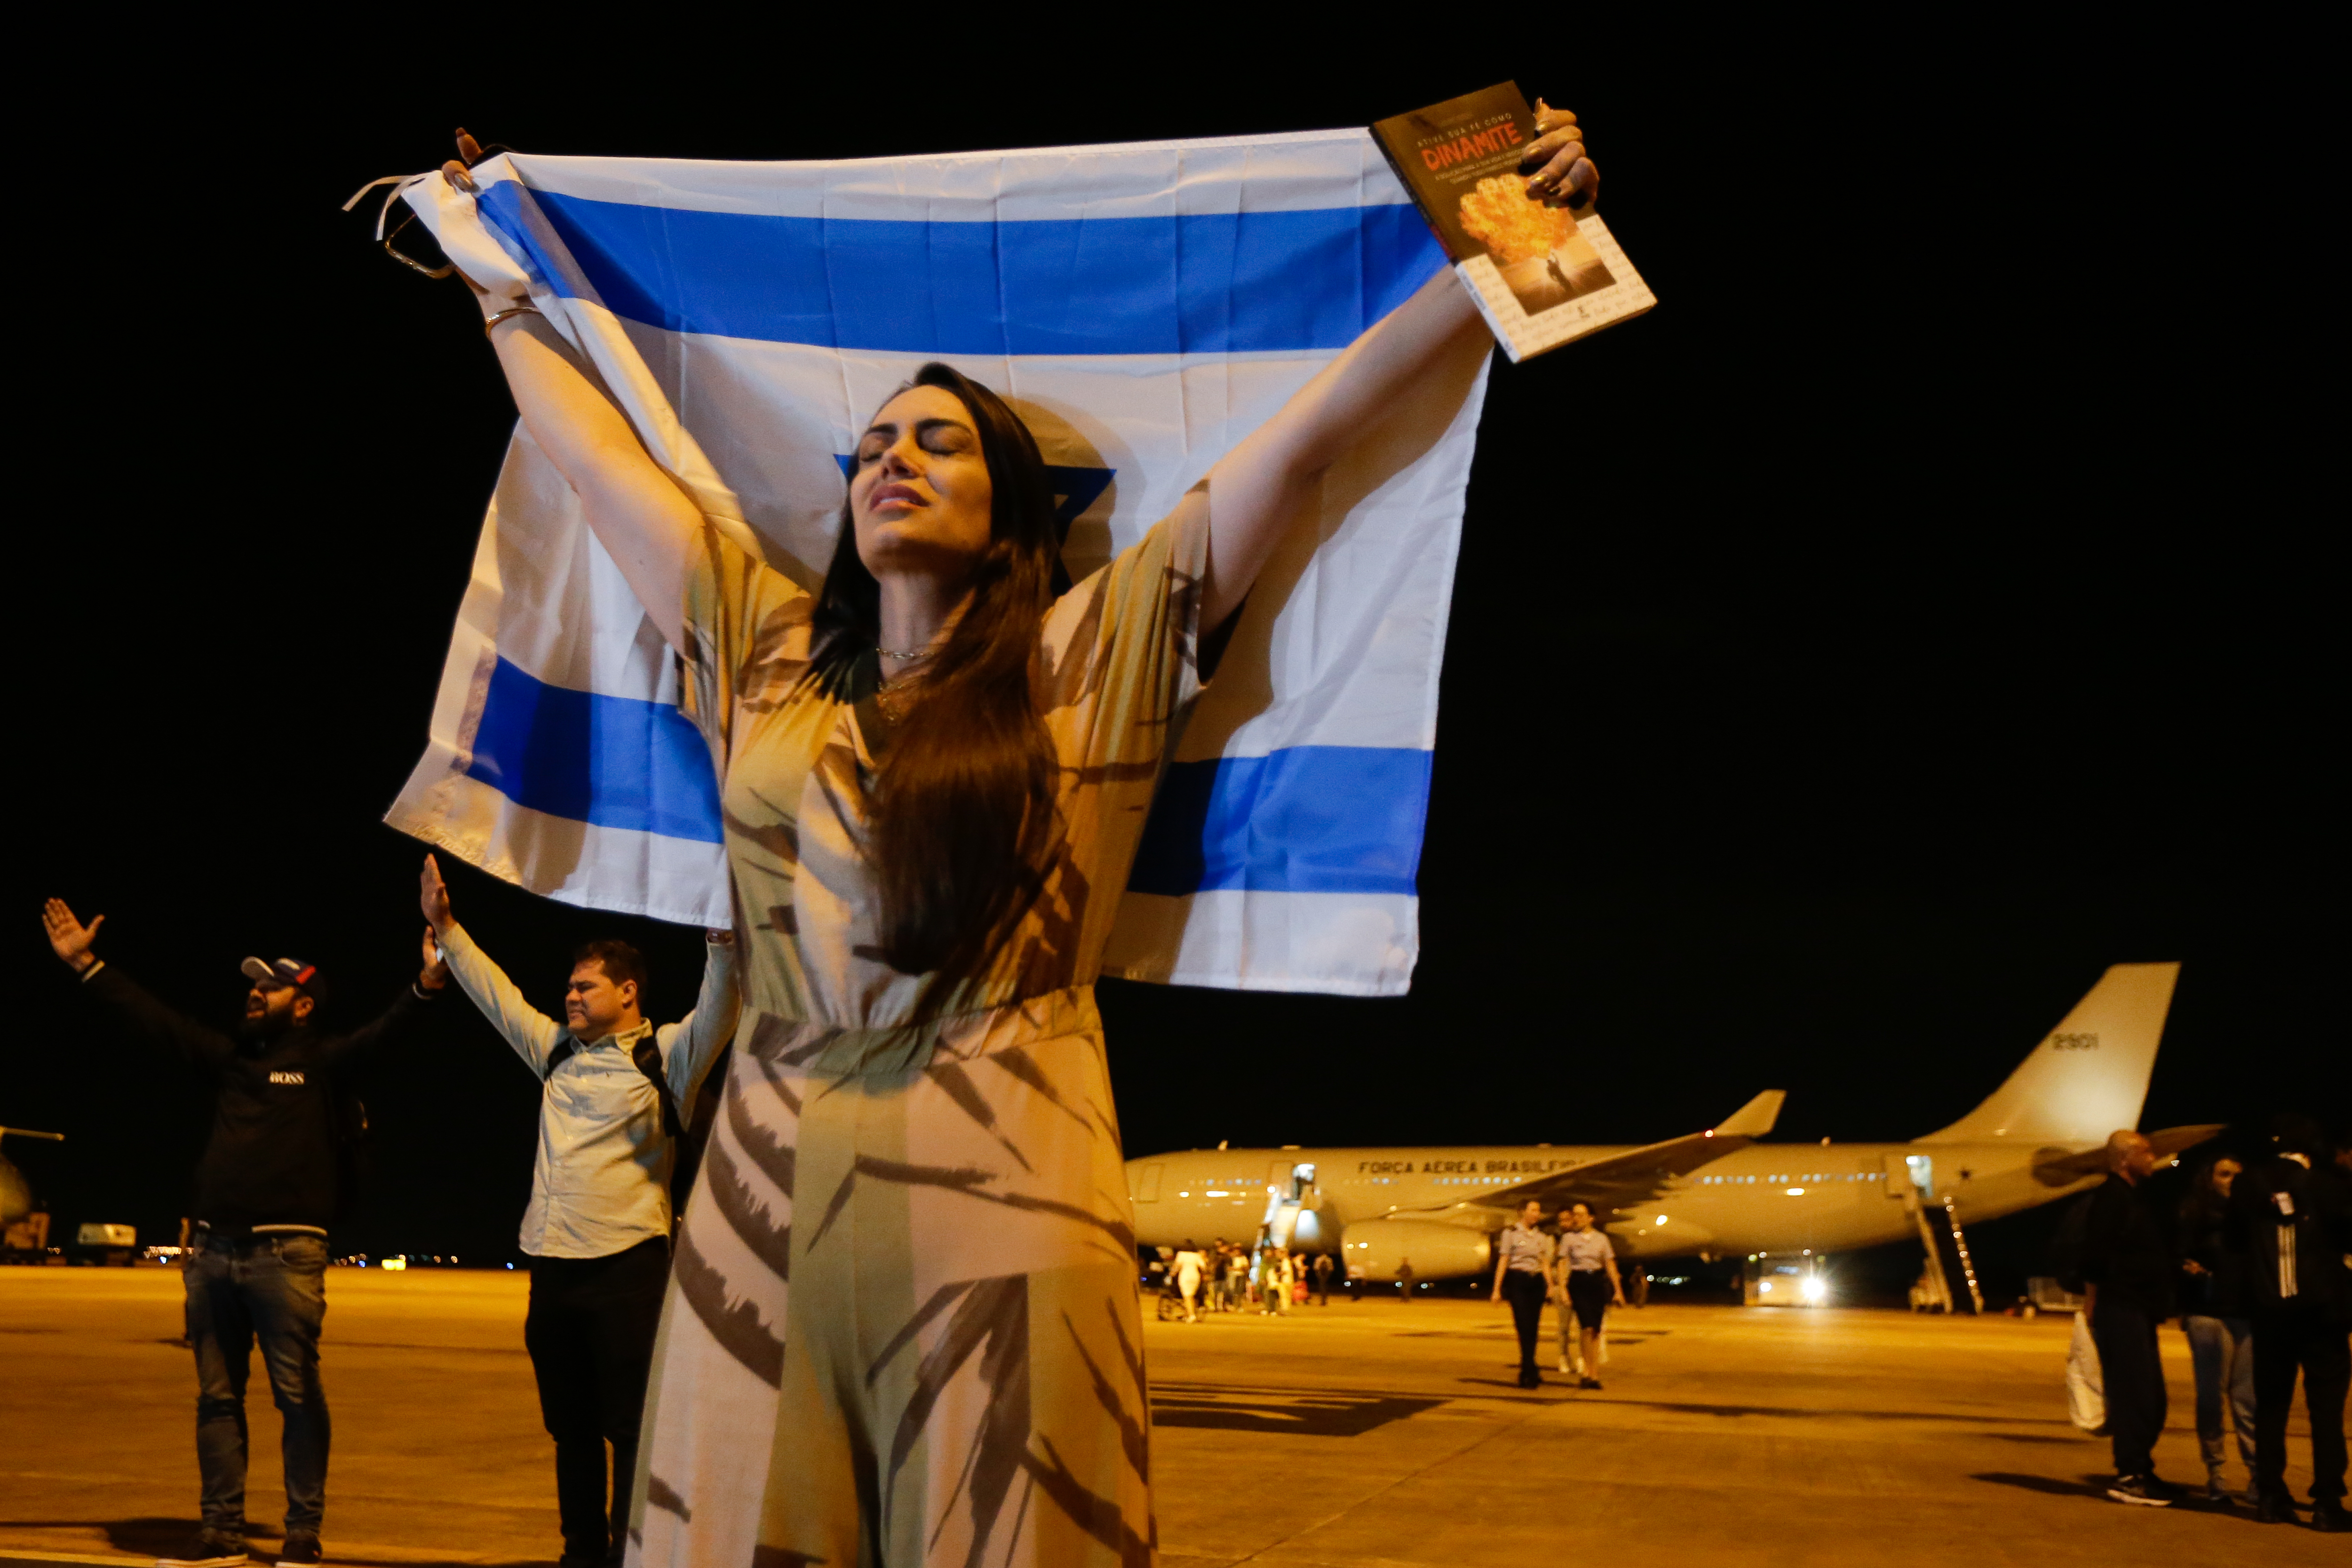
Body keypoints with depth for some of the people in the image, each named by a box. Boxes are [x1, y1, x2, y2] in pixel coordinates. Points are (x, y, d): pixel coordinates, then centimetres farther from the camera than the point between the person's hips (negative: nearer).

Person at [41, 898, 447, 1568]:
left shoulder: (323, 1061, 0)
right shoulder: (229, 1056, 16)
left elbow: (386, 1032, -16)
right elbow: (152, 1019, 21)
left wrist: (428, 982, -33)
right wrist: (85, 964, 22)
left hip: (286, 1253, -6)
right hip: (213, 1251, 6)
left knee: (297, 1394, -5)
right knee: (217, 1396, 9)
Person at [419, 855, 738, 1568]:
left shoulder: (666, 1055, -3)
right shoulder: (558, 1051, 15)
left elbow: (717, 1013, -20)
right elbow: (495, 993, 23)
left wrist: (722, 944, -36)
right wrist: (445, 927, 22)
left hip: (627, 1266, -7)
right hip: (552, 1265, 7)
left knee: (632, 1429, -6)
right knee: (571, 1428, 13)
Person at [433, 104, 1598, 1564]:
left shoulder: (1091, 657, 6)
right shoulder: (769, 649, 17)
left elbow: (1311, 432, 4)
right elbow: (598, 456, 28)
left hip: (1005, 1214, -3)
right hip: (767, 1211, 3)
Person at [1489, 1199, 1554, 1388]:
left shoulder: (1541, 1237, 15)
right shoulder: (1510, 1233, 1)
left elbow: (1545, 1264, 15)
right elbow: (1503, 1261, -2)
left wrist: (1550, 1286, 1)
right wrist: (1497, 1289, -7)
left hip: (1537, 1283, 5)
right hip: (1518, 1282, -5)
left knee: (1532, 1329, 3)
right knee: (1525, 1327, -13)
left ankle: (1525, 1375, 10)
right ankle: (1532, 1374, -17)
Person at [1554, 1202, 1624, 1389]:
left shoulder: (1601, 1238, 10)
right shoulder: (1569, 1238, 6)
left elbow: (1610, 1265, 10)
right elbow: (1563, 1265, 1)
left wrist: (1618, 1290, 5)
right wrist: (1563, 1289, -9)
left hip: (1597, 1283, 2)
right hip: (1577, 1284, -2)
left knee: (1595, 1331, -2)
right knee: (1587, 1327, -16)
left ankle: (1594, 1374, 3)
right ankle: (1586, 1371, -9)